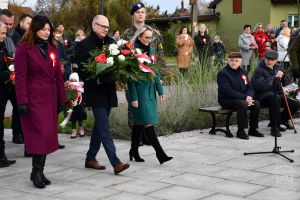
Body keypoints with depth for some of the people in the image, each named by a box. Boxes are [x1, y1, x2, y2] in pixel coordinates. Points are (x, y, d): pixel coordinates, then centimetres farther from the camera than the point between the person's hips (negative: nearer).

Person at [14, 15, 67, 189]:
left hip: (50, 97, 6)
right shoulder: (24, 49, -3)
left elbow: (58, 75, 15)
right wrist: (22, 101, -15)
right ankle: (36, 171, 0)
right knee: (42, 133, -11)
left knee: (48, 135, 5)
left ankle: (39, 171, 13)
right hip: (34, 98, -6)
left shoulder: (52, 49, 15)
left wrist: (61, 98, 9)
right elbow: (20, 77, -9)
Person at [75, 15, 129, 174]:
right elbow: (82, 70, -11)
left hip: (108, 91, 7)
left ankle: (90, 158, 25)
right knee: (104, 127, -9)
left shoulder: (110, 42, 9)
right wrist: (97, 80, -21)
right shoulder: (84, 45, -7)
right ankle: (115, 163, -12)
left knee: (100, 125, 13)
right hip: (95, 91, -7)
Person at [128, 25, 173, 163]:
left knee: (139, 122, 13)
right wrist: (133, 97, -15)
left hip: (150, 90, 7)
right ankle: (160, 153, -11)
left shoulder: (151, 51, 11)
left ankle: (134, 151, 22)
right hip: (139, 91, -7)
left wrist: (160, 90, 12)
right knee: (148, 122, -9)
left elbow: (156, 72, 17)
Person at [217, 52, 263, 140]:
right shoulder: (223, 73, -10)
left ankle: (253, 129, -2)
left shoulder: (243, 72, 12)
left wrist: (249, 97, -12)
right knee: (243, 104, -32)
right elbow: (227, 91, -20)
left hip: (242, 99, 7)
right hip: (226, 100, -7)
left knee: (256, 104, -17)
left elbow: (249, 87, 13)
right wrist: (244, 97, -23)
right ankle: (240, 131, -21)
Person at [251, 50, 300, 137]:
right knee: (275, 98, -39)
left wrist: (283, 76, -7)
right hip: (262, 96, -8)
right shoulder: (259, 70, -11)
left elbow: (285, 83, 16)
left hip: (276, 94, 8)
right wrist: (275, 77, -26)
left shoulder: (277, 67, 13)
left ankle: (279, 121, 16)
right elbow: (261, 85, -28)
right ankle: (274, 128, -30)